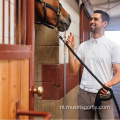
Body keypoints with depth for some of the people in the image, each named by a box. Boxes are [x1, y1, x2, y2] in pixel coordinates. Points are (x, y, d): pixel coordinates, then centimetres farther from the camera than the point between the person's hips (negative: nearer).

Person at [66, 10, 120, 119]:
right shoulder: (83, 46, 9)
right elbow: (74, 71, 4)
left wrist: (108, 84, -26)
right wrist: (71, 48, -3)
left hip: (103, 95, -3)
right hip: (84, 94, 3)